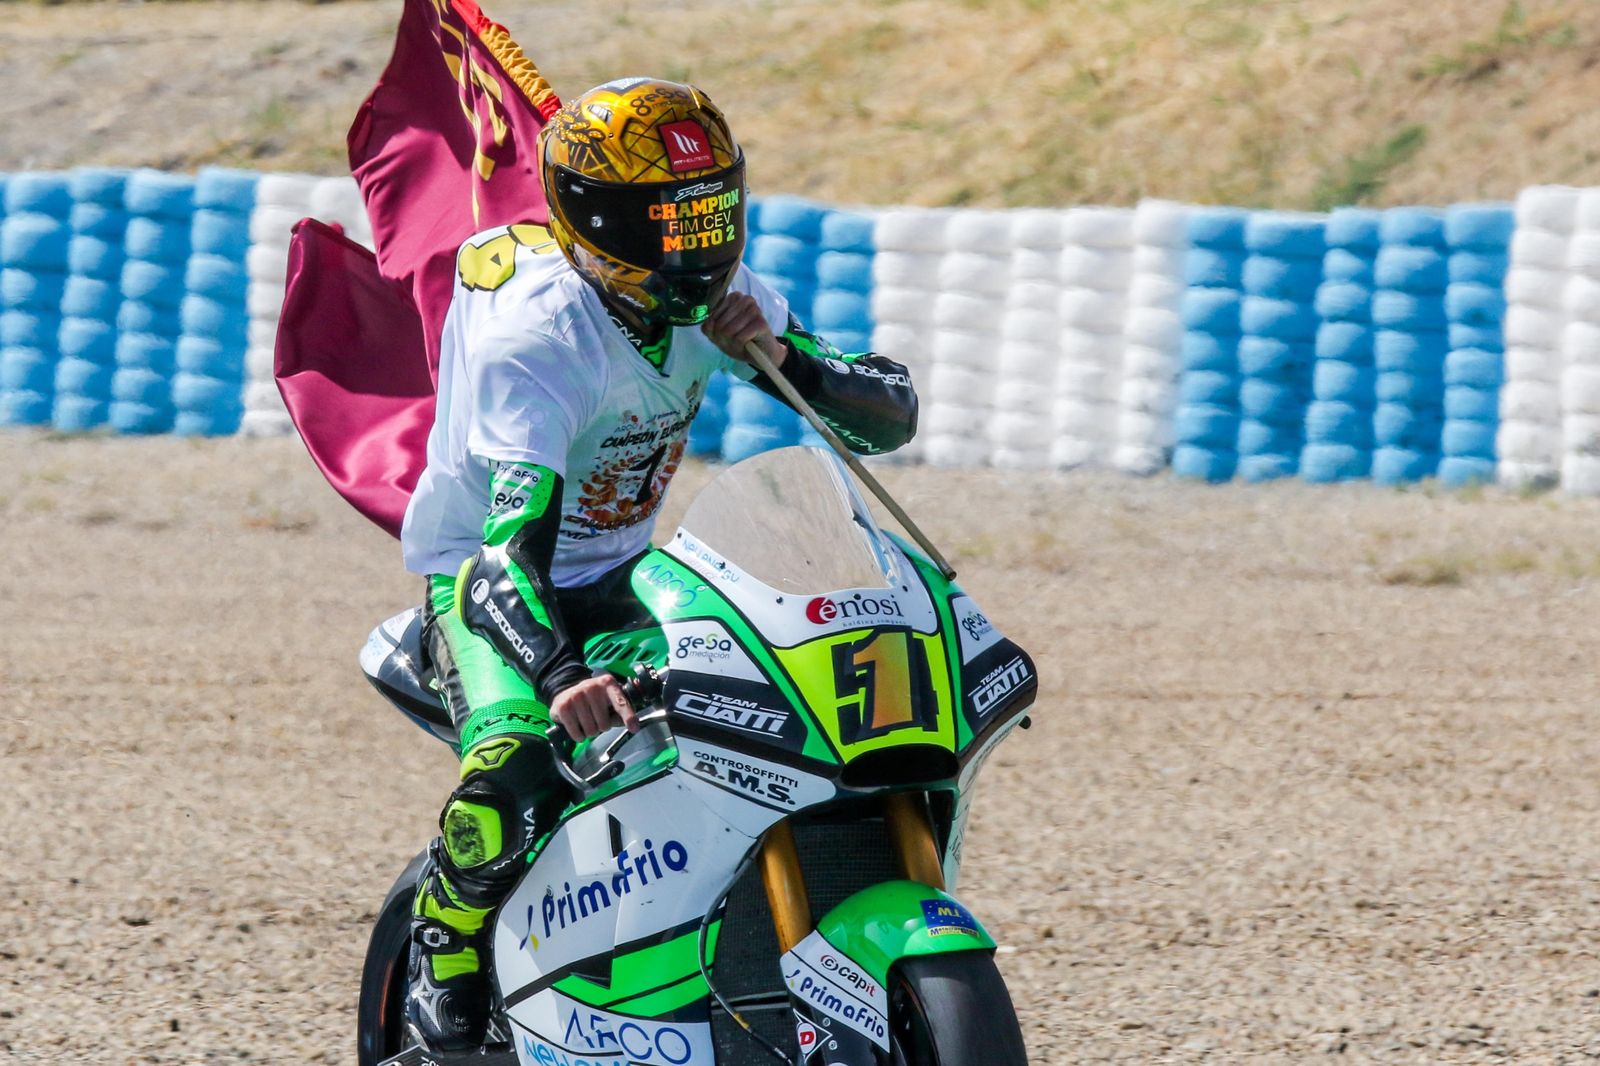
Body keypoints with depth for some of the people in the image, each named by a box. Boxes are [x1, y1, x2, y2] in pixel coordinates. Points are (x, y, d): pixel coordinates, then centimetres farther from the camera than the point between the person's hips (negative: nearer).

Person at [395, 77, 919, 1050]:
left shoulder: (717, 300, -8)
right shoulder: (534, 330, -29)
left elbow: (893, 413, -7)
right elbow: (514, 531, -40)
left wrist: (782, 359, -28)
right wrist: (559, 670, -58)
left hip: (620, 568, 6)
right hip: (484, 568, -6)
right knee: (518, 776, -34)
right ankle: (447, 938, -1)